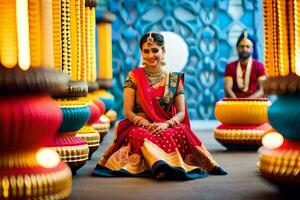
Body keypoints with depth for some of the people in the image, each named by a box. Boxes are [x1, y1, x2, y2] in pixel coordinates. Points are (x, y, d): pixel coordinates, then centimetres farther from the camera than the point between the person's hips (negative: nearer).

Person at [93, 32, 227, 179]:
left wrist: (165, 124, -17)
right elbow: (128, 111, -1)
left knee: (182, 131, -33)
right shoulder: (133, 77, 6)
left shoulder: (174, 79, 10)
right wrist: (147, 125, -19)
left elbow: (181, 112, 4)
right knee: (142, 134, -39)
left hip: (167, 127, 2)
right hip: (139, 127, -2)